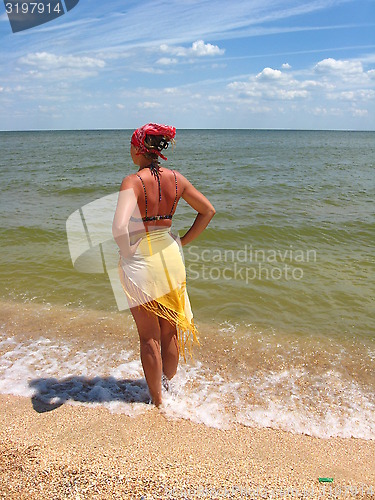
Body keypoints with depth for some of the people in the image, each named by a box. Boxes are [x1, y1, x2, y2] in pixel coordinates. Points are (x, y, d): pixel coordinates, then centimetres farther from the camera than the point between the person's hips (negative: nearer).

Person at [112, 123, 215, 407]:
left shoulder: (133, 182, -17)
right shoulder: (176, 179, -1)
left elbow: (119, 228, -31)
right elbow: (208, 211, 6)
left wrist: (127, 251, -11)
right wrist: (183, 242, 9)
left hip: (141, 261, -5)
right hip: (171, 257, 5)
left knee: (149, 338, 11)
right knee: (170, 332, 21)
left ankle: (157, 402, 27)